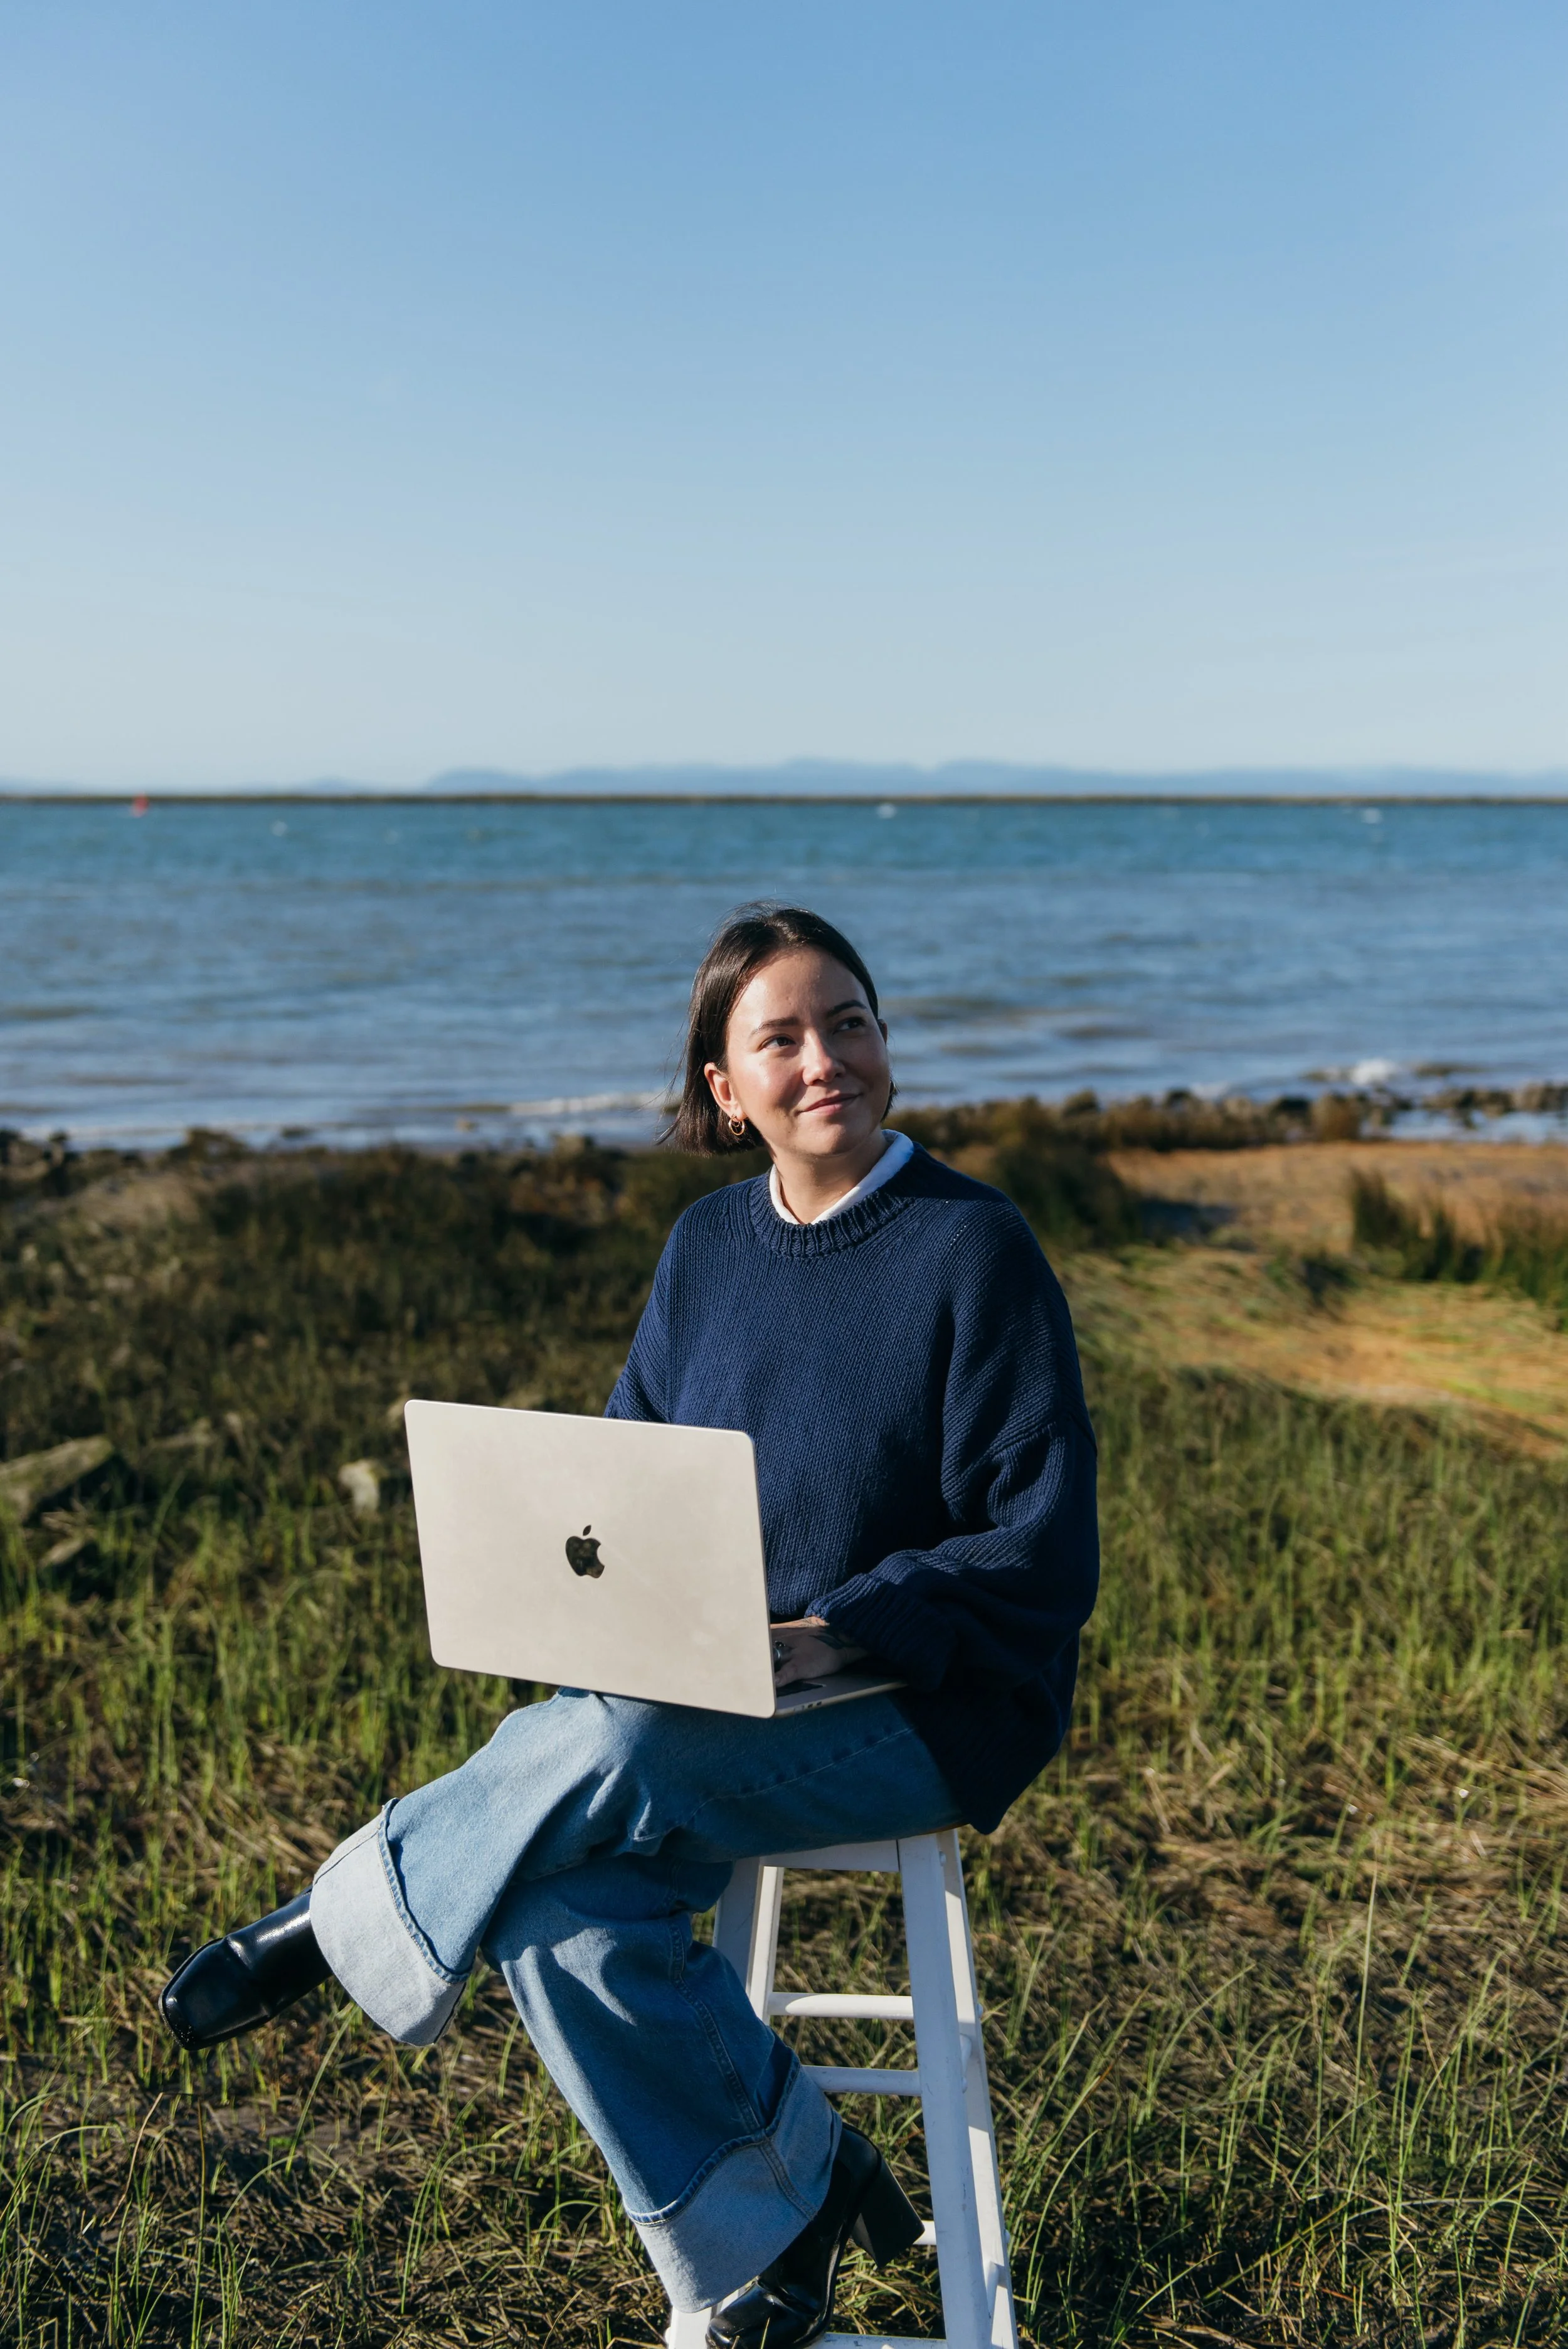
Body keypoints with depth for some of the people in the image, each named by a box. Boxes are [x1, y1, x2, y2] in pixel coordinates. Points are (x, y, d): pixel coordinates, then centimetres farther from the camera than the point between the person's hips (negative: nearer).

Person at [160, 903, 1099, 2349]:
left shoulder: (976, 1250, -11)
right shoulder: (708, 1249, 7)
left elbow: (1046, 1553, -12)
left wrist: (840, 1629, -23)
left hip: (928, 1712, -5)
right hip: (705, 1702, 5)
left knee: (610, 1750, -31)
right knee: (568, 1921, -23)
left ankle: (347, 1929, -3)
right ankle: (766, 2224, -1)